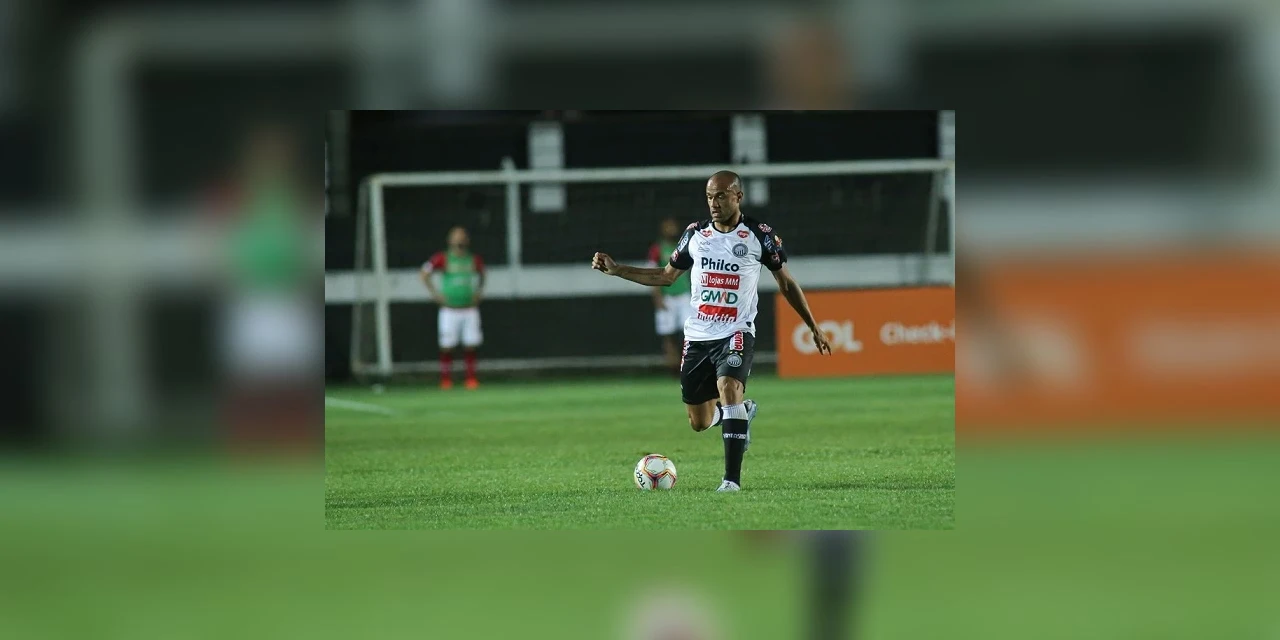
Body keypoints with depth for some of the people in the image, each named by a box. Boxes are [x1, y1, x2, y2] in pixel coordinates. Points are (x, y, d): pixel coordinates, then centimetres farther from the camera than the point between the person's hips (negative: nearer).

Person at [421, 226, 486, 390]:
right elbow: (425, 274, 6)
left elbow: (481, 276, 26)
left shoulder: (474, 260, 6)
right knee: (447, 346, -3)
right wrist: (435, 294, 1)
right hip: (450, 311, -2)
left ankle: (471, 378, 6)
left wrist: (479, 292, 12)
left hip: (470, 310, 2)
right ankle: (445, 380, 4)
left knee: (470, 345, 0)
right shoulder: (443, 259, -3)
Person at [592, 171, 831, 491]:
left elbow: (786, 283, 8)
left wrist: (813, 328, 9)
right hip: (697, 336, 4)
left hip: (736, 334, -4)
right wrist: (616, 270, 10)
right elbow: (667, 275, 19)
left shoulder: (760, 235, -2)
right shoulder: (695, 234, 7)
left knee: (729, 388, -31)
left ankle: (732, 479, -28)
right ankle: (743, 411, 42)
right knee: (700, 423, 7)